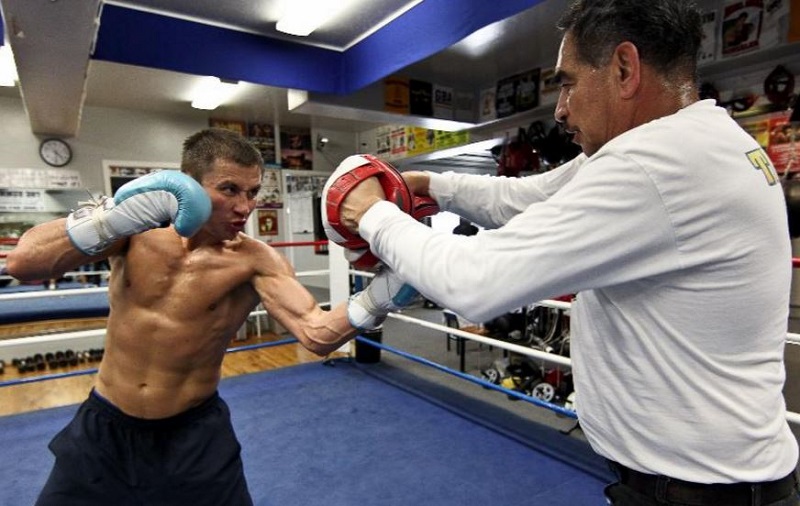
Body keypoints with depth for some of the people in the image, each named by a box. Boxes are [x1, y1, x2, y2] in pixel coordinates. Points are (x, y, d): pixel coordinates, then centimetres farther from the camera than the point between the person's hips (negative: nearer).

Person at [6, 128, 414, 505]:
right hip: (103, 426, 2)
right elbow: (21, 263, -21)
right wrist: (126, 210, -36)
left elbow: (317, 335, -28)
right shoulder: (137, 231, -11)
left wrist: (382, 291, -45)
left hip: (194, 433, -2)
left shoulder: (254, 261, -18)